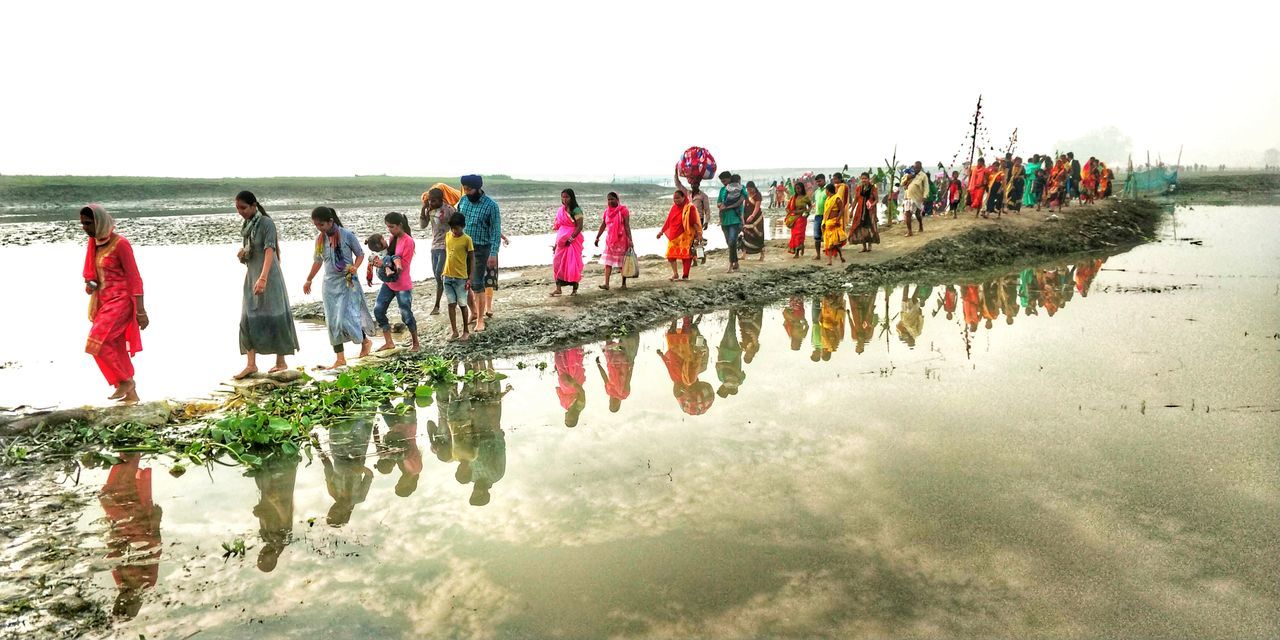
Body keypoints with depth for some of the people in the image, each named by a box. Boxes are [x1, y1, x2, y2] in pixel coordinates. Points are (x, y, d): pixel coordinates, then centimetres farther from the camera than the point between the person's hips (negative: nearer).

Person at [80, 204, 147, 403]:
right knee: (116, 349, 9)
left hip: (120, 302, -8)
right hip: (104, 302, 8)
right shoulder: (94, 242, 9)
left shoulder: (120, 244, -14)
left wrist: (141, 312, -16)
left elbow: (134, 278, -14)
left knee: (96, 343, -15)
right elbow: (93, 273, 22)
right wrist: (89, 284, -2)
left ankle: (125, 381, 0)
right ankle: (131, 394, 17)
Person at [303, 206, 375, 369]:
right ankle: (340, 358, 11)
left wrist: (355, 267, -21)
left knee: (346, 318, -12)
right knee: (332, 321, 3)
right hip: (330, 284, 5)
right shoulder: (319, 239, 3)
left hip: (347, 282, -5)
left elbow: (360, 254, -2)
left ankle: (365, 341, 17)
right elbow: (318, 261, 18)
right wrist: (309, 280, 25)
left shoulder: (346, 235, -11)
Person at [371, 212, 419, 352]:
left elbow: (403, 265, -18)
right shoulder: (393, 238, 9)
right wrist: (381, 261, -11)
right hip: (389, 282, 8)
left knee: (406, 315, 0)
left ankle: (415, 344, 19)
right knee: (378, 310, 3)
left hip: (403, 285, -8)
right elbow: (390, 256, 11)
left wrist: (384, 263, -25)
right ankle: (389, 343, 13)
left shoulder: (408, 241, -15)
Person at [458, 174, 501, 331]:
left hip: (480, 249, -5)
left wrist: (493, 254, -16)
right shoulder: (463, 201, 3)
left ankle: (480, 320, 9)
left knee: (477, 285, -3)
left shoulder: (491, 205, -11)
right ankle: (473, 312, 30)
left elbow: (495, 231, -10)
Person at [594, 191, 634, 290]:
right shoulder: (607, 211, 7)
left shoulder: (623, 210, -9)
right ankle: (606, 284, -4)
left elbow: (627, 226, -12)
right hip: (610, 240, 5)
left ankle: (624, 283, 14)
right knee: (607, 262, -2)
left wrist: (630, 240, -17)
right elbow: (603, 225, 12)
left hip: (621, 239, -5)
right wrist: (597, 237, 7)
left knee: (622, 262, 3)